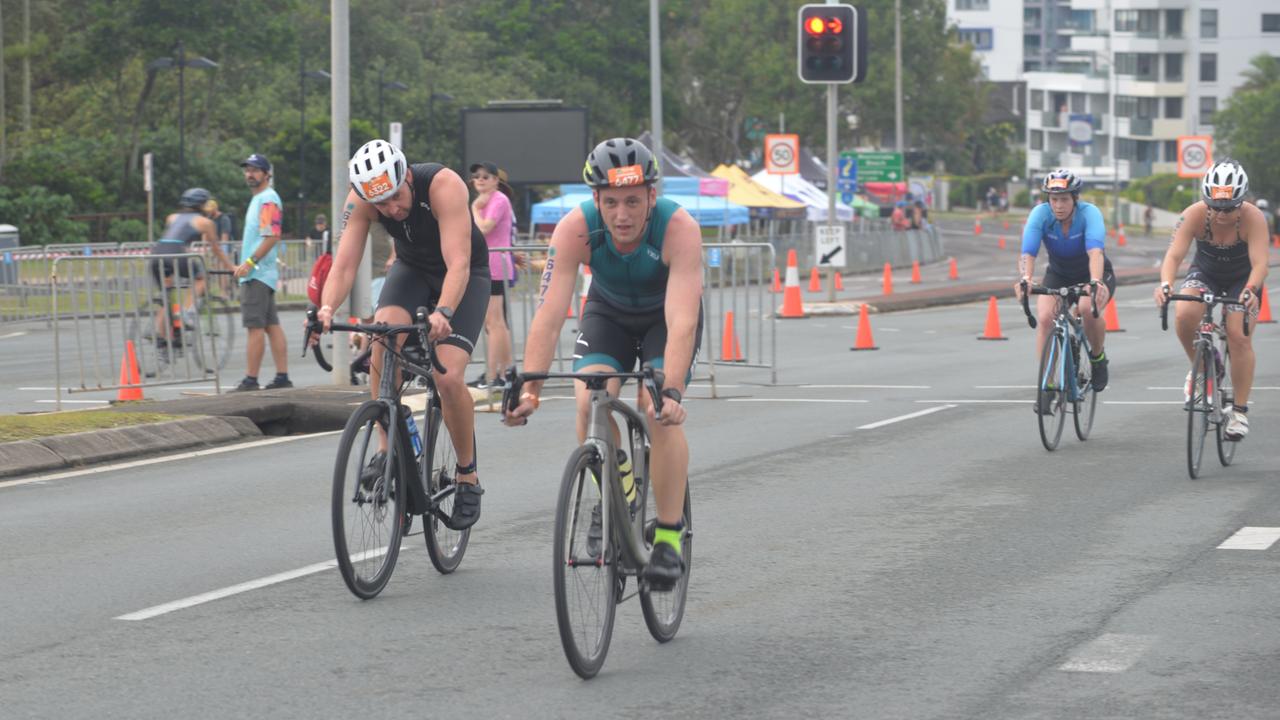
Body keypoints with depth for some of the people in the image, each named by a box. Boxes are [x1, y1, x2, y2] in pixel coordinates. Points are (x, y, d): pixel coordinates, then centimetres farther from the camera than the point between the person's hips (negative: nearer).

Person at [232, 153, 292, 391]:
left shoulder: (268, 199, -11)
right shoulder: (258, 198, 20)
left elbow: (272, 237, -21)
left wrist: (250, 262, -22)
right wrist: (247, 265, 21)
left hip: (257, 273, -11)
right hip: (258, 273, 11)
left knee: (255, 327, -10)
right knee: (272, 325, 8)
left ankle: (250, 380, -10)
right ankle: (282, 377, 8)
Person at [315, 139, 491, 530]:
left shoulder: (444, 186, -35)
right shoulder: (361, 199, -23)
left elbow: (458, 264, -42)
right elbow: (344, 263, -27)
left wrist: (443, 313, -59)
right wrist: (326, 308, -47)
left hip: (465, 276, -3)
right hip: (411, 268, 3)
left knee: (448, 377, -20)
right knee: (382, 338, -28)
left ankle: (468, 478, 1)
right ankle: (387, 448, -14)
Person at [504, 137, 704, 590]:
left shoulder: (679, 228, -37)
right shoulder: (576, 229, -32)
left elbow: (682, 320, -44)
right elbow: (549, 315, -36)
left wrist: (671, 391, -57)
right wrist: (529, 390, -47)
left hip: (665, 315, -2)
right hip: (608, 311, 2)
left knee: (659, 411, -24)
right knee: (590, 402, -22)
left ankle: (669, 536, -11)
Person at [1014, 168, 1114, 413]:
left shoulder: (1089, 213, -28)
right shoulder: (1040, 214, -23)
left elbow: (1095, 252, -43)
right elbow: (1028, 252, -34)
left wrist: (1095, 282, -62)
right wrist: (1025, 279, -55)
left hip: (1093, 274, -2)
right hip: (1058, 274, 2)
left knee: (1088, 308, -34)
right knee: (1045, 317, -25)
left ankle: (1098, 358, -4)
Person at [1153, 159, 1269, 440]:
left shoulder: (1253, 217, -31)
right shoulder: (1194, 215, -29)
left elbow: (1259, 263, -39)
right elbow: (1174, 255, -36)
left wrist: (1251, 290, -58)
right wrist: (1165, 284, -55)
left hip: (1242, 279, -1)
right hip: (1204, 273, 1)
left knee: (1239, 336, -17)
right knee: (1184, 315, -28)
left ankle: (1240, 411, -3)